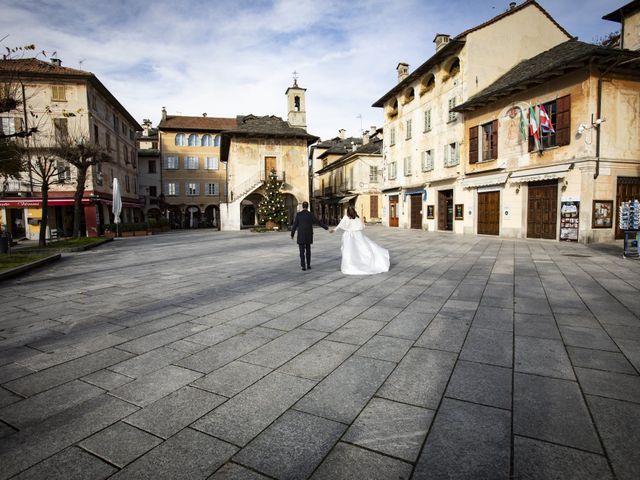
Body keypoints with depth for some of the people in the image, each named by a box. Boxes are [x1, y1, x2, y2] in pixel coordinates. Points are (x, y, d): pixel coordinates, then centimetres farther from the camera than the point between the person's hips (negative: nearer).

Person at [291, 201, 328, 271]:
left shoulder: (298, 214, -7)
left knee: (302, 251, 2)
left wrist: (292, 234, 5)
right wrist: (326, 227, 15)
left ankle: (303, 266, -3)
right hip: (308, 236, 2)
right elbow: (319, 222, 1)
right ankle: (308, 265, 16)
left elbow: (295, 225, -5)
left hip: (301, 236, -2)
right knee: (308, 250, 16)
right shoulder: (311, 214, -3)